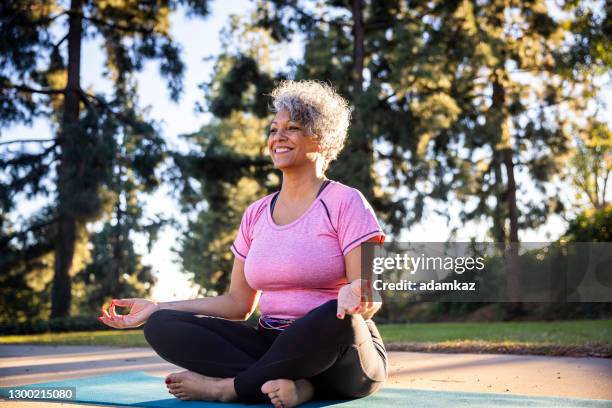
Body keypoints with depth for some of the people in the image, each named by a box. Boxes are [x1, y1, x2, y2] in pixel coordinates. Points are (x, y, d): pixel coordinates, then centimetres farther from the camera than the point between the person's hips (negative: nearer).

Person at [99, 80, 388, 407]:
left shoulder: (346, 203, -7)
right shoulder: (256, 214, 10)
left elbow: (370, 299, -13)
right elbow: (238, 304, 11)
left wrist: (355, 297, -38)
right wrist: (157, 307, 5)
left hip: (341, 362, -5)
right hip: (273, 348, 5)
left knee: (337, 317, -40)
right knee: (162, 326, -12)